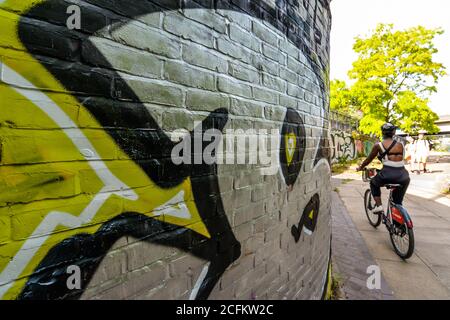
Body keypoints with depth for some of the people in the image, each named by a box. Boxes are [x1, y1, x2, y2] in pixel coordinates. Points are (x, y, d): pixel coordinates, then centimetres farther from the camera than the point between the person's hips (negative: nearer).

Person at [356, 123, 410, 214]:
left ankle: (378, 205, 13)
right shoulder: (400, 145, 14)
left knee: (373, 184, 28)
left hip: (387, 175, -3)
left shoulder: (378, 146, 5)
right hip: (401, 175, 3)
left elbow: (369, 159, 14)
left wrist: (360, 167, 32)